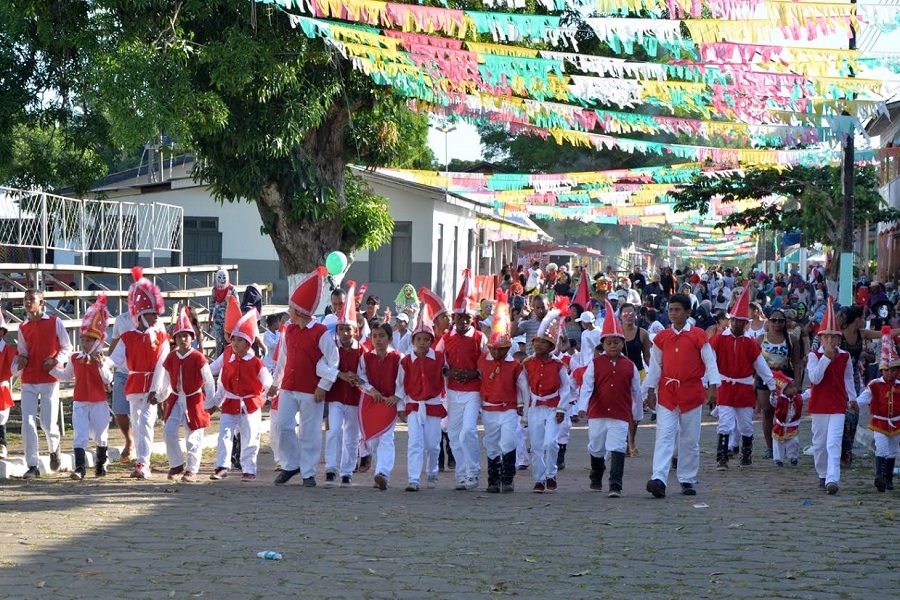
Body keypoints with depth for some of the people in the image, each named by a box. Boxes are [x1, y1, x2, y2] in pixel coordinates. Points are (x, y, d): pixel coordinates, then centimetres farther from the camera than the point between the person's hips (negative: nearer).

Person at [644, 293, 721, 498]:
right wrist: (651, 391, 9)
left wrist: (712, 387, -9)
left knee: (690, 440, 6)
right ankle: (659, 479, -22)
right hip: (667, 393, 1)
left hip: (691, 393, -1)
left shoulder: (698, 336, 0)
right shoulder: (662, 337, 7)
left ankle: (687, 480, 17)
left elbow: (710, 362, 1)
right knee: (664, 437, -11)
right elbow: (655, 366, 12)